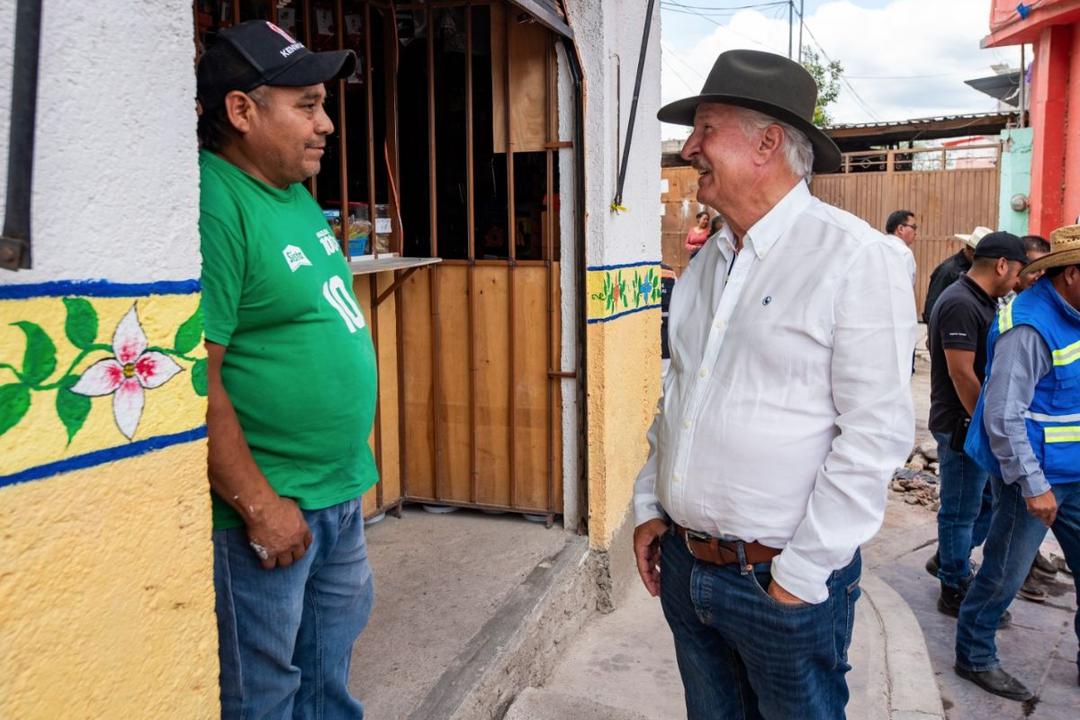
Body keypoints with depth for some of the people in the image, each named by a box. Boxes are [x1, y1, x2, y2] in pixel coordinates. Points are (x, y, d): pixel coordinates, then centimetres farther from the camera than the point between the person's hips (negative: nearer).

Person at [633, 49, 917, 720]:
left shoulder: (855, 257, -15)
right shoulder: (707, 262, 8)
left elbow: (877, 432, -18)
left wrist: (801, 575, -16)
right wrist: (650, 504, 11)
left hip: (783, 580, -6)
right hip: (684, 565, 7)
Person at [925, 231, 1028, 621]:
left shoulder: (979, 302, 12)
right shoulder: (961, 304, -21)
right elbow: (961, 373, -24)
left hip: (978, 422, 10)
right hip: (963, 425, -10)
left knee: (994, 494, 19)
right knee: (961, 510, 3)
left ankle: (947, 559, 33)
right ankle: (956, 591, 18)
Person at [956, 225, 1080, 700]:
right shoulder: (1029, 327, -22)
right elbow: (1003, 416, -24)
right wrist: (1033, 485, -23)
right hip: (1036, 476, -8)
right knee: (1004, 573, 4)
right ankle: (974, 657, 24)